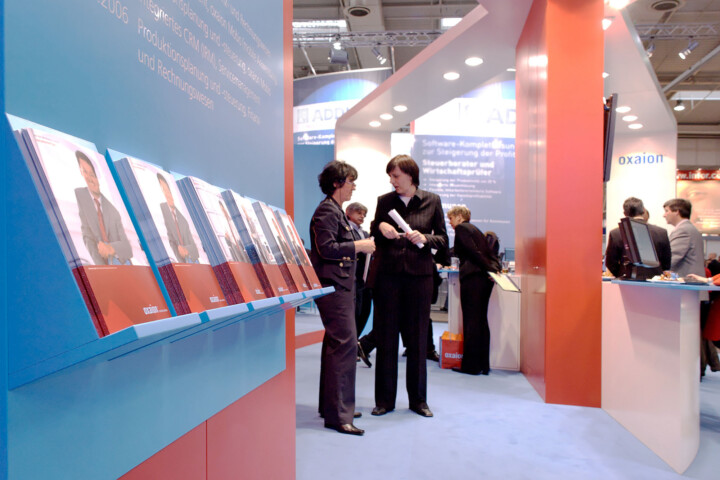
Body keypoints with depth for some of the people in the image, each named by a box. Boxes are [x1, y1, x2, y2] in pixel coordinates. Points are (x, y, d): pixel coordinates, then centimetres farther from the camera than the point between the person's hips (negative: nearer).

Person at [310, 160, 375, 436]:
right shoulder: (327, 210, -11)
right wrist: (359, 246, -15)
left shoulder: (335, 210, 21)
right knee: (345, 344, -12)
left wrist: (359, 247, 14)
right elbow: (326, 248, -22)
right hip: (333, 286, -11)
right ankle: (337, 415, -6)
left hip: (339, 286, 11)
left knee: (336, 344, 15)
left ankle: (331, 406, 27)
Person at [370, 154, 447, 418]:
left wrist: (424, 239, -13)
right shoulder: (384, 201, 6)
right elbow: (373, 238, 12)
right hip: (388, 275, 1)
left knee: (418, 339, 8)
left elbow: (443, 239, 5)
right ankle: (384, 399, 18)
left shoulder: (432, 201, 3)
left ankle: (418, 399, 23)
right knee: (386, 338, 5)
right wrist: (379, 228, -9)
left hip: (419, 274, -1)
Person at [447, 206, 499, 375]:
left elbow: (474, 252, -13)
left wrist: (489, 268, -13)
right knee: (481, 320, 11)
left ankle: (471, 365, 2)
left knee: (471, 321, -4)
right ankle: (483, 365, 15)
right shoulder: (473, 228, 23)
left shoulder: (461, 228, -2)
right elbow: (488, 252, 17)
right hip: (485, 278, 9)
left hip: (473, 277, -9)